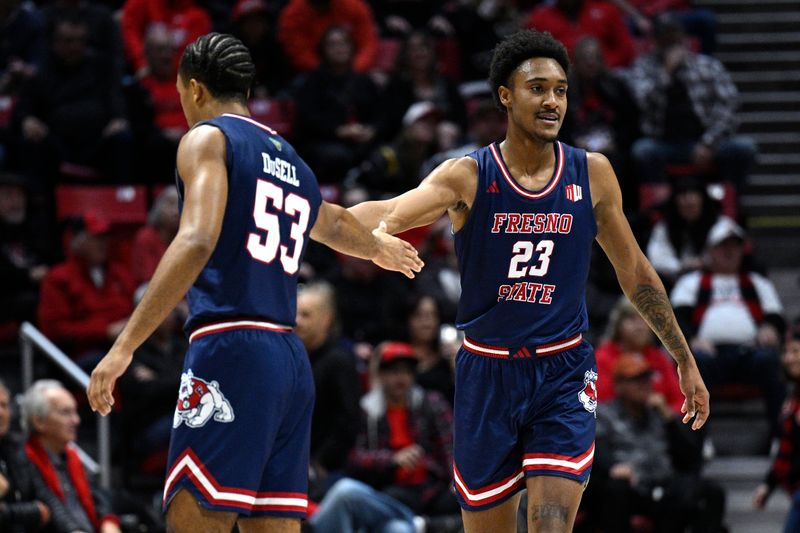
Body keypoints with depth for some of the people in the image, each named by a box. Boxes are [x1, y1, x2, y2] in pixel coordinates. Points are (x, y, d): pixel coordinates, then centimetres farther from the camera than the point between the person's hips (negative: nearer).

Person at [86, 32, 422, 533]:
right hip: (292, 360, 8)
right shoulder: (296, 165, 23)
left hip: (232, 347, -8)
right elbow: (335, 224, 46)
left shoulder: (209, 138, 1)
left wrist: (124, 347, -20)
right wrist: (380, 246, 71)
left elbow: (197, 242, -15)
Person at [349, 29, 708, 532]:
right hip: (487, 374, 0)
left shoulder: (592, 174, 0)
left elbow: (635, 272, 12)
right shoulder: (469, 177, -7)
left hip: (563, 376, 0)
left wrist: (685, 360, 15)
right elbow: (390, 213, -24)